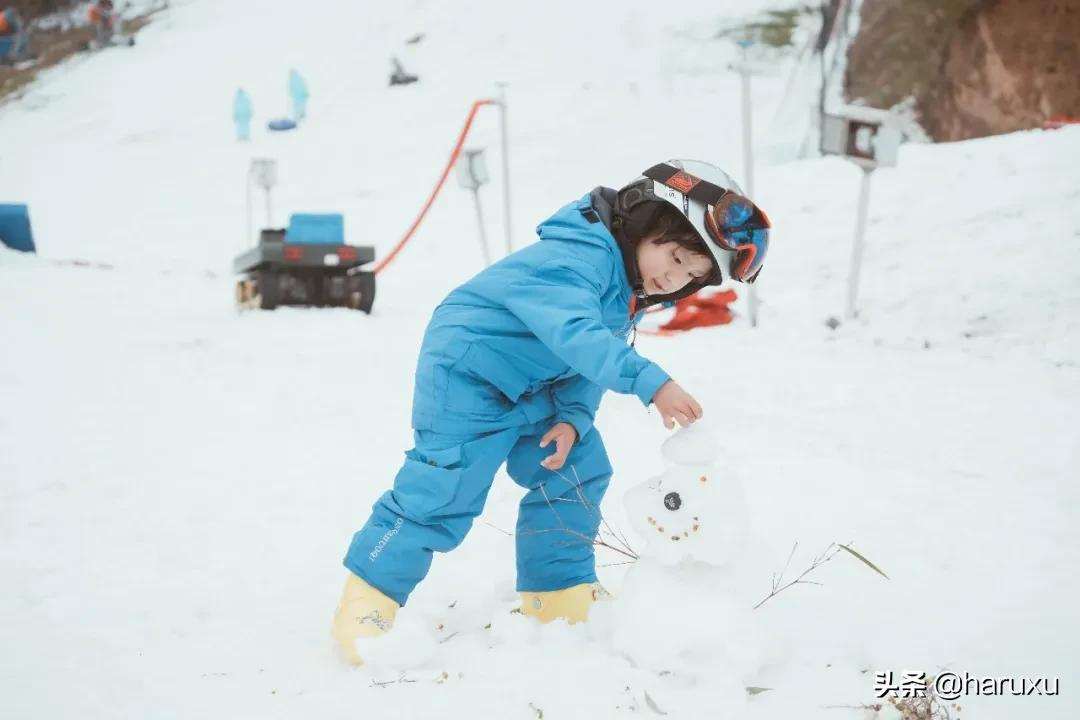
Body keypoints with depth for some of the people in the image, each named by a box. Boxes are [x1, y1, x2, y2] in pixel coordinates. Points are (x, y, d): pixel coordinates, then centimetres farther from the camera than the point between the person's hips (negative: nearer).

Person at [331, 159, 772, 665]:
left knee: (578, 471, 7)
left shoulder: (628, 290, 4)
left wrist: (573, 417, -10)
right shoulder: (578, 257, -27)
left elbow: (587, 366, 7)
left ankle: (560, 597, 19)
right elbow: (575, 335, -43)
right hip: (467, 372, -10)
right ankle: (365, 604, -1)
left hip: (531, 387, 10)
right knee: (443, 490, -13)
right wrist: (650, 382, -49)